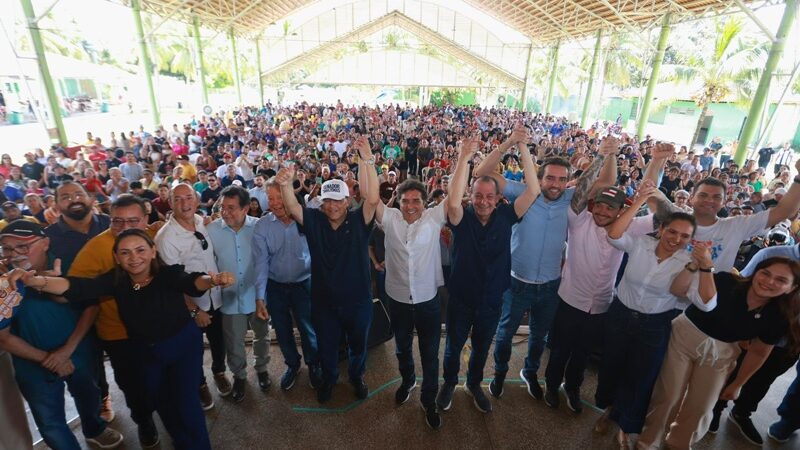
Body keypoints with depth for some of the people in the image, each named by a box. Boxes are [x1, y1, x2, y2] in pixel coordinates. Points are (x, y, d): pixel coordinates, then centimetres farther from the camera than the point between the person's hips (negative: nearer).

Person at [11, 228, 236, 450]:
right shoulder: (116, 280, -15)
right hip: (147, 350, 5)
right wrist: (37, 281, -48)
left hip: (184, 344, -5)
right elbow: (79, 287, -28)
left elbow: (191, 283, -46)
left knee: (184, 398, -4)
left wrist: (211, 280, -70)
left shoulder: (168, 274, -27)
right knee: (160, 399, 22)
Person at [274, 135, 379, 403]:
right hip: (324, 302, 1)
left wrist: (368, 161, -39)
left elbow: (373, 199, -29)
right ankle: (329, 378, 52)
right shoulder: (314, 221, -8)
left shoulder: (358, 221, -14)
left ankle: (357, 375, 52)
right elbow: (292, 207, -22)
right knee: (326, 347, 24)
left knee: (358, 344, 23)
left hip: (357, 301, -1)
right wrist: (286, 185, -44)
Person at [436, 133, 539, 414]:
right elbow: (453, 201, -40)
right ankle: (449, 383, 49)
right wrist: (464, 157, -39)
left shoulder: (505, 216, -11)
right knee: (454, 347, 21)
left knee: (481, 348, 25)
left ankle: (474, 385, 53)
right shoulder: (462, 218, -17)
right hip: (460, 299, -2)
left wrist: (523, 148, -26)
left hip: (492, 300, 2)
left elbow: (533, 191, -21)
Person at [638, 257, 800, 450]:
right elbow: (677, 290, -32)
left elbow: (758, 352, 1)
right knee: (667, 397, 6)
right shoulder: (727, 282, -24)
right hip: (683, 339, -3)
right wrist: (695, 265, -48)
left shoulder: (779, 317, -12)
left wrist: (738, 384, 9)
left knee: (700, 408, 17)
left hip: (719, 356, 3)